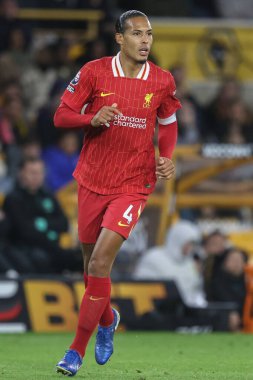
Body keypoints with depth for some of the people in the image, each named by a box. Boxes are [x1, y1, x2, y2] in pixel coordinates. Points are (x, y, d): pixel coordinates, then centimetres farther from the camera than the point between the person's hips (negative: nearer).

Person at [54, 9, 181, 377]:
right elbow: (61, 115, -3)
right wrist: (93, 118, -23)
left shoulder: (163, 81, -1)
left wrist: (166, 157, -2)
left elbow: (168, 123, 16)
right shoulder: (94, 72, -5)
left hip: (133, 185, -2)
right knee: (91, 260, 12)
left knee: (100, 263, -15)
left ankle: (77, 351, -8)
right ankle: (107, 319, 45)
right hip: (92, 180, 2)